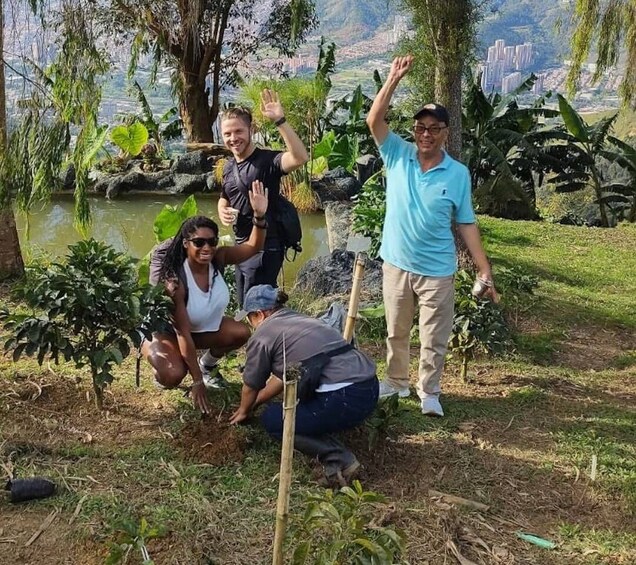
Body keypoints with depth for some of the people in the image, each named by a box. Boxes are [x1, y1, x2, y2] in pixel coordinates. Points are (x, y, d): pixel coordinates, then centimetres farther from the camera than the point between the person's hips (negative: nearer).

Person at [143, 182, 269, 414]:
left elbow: (253, 247, -29)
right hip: (165, 331, -6)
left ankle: (208, 365, 11)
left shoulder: (218, 259, -21)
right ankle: (161, 368, 6)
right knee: (173, 377, -33)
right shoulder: (175, 281, -36)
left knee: (241, 333, -18)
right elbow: (183, 334, -34)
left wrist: (260, 216, -50)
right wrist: (197, 381, -32)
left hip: (204, 326, 6)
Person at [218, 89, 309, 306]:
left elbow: (300, 158, -37)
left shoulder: (267, 160, -17)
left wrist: (280, 121, -42)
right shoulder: (228, 166, 8)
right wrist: (222, 210, 2)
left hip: (265, 248, -9)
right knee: (244, 306, 20)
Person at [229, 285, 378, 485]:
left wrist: (244, 411, 34)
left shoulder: (262, 336, 0)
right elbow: (284, 375, 33)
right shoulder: (300, 320, 24)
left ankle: (337, 458, -4)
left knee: (272, 419, 12)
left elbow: (251, 386, 13)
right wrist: (253, 403, 42)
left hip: (345, 400, -9)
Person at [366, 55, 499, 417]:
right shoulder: (398, 155, -4)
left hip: (437, 271, -1)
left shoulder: (458, 174, -6)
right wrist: (394, 80, -23)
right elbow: (375, 120, -16)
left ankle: (429, 392, 27)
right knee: (396, 332, 18)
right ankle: (397, 382, 38)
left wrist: (485, 271, -6)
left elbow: (466, 224, -3)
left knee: (434, 339, 8)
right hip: (396, 264, 2)